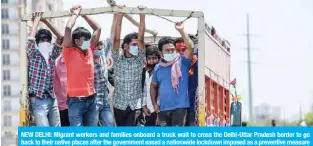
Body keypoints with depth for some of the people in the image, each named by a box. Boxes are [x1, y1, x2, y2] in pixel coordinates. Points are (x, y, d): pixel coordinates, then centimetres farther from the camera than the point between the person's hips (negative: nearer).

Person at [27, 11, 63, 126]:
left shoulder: (52, 55, 12)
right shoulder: (33, 55, -1)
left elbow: (60, 37, 13)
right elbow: (31, 37, -14)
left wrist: (46, 21, 10)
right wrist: (37, 20, -2)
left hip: (52, 98, 6)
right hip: (38, 99, -6)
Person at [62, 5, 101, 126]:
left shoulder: (89, 50, 10)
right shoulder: (70, 52, -5)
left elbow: (98, 28, 17)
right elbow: (68, 29, -16)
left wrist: (84, 15, 14)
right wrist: (75, 14, -1)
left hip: (91, 99, 6)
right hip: (76, 100, -6)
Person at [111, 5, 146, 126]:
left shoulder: (139, 60, 3)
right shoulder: (117, 60, 2)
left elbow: (141, 38, -6)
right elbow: (116, 39, -8)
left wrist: (142, 15, -15)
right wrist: (119, 16, -17)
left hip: (135, 105, -1)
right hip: (119, 104, 1)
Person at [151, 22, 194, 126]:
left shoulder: (182, 62, -1)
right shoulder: (158, 68, 11)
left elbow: (190, 47, -16)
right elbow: (154, 86, 21)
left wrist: (181, 31, -19)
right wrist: (154, 104, 11)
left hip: (179, 107, -5)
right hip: (163, 108, 5)